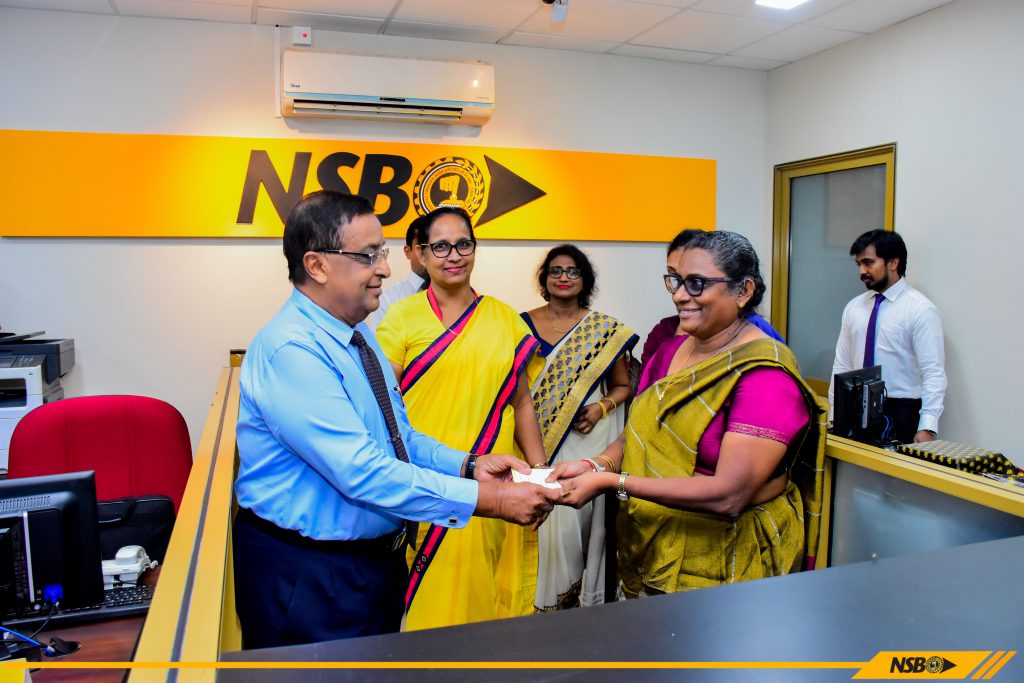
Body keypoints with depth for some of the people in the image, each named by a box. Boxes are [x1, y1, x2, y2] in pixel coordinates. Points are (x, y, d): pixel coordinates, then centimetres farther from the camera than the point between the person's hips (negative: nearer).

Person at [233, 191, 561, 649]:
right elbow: (362, 472, -30)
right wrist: (486, 499, -29)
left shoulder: (359, 335, 6)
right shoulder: (290, 351, -24)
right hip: (308, 576, -9)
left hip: (379, 555, 9)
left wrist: (468, 465, -5)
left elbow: (398, 436, 11)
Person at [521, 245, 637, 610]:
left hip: (585, 441, -1)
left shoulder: (606, 330, 1)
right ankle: (536, 594, 22)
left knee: (578, 515, 1)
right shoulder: (524, 324, 4)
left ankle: (582, 594, 22)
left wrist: (600, 408, -9)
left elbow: (622, 384, 9)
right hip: (533, 441, 1)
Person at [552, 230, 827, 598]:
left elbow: (728, 495, -28)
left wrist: (612, 481, -29)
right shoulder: (672, 349, 2)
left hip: (723, 564, -6)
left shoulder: (766, 377, -21)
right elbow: (638, 431, 7)